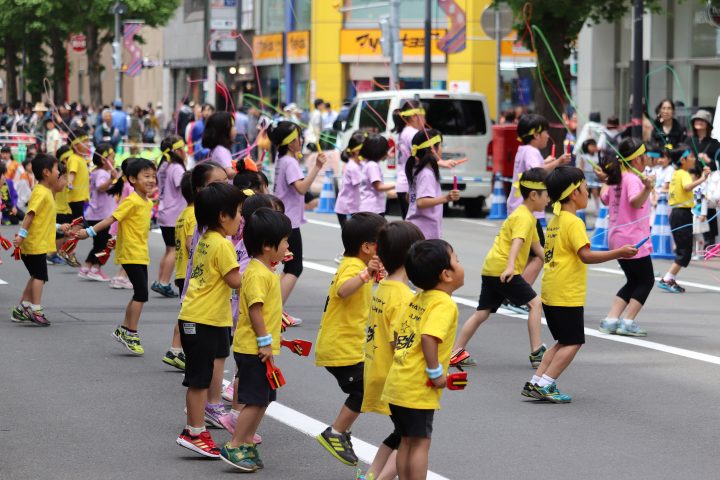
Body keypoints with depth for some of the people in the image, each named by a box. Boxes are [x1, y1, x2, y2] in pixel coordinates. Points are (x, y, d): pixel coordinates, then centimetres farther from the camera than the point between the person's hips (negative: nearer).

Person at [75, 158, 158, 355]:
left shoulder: (148, 203, 11)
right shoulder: (131, 201, -16)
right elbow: (112, 219, -18)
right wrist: (89, 232, -21)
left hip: (141, 254, 9)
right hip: (131, 254, -9)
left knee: (139, 294, 13)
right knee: (141, 293, -10)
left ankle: (124, 330, 24)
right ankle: (131, 334, -4)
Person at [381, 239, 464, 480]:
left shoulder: (417, 299, 11)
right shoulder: (444, 304, -15)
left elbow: (398, 333, 16)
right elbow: (428, 337, -30)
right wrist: (435, 372, -20)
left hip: (396, 382, 8)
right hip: (418, 389, -8)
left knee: (407, 441, 16)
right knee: (420, 443, -1)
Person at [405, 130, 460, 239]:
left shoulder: (417, 171, 12)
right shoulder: (427, 174, -16)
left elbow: (409, 198, 24)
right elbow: (421, 202, -27)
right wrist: (445, 198, -37)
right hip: (425, 233, -10)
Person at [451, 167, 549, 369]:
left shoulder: (527, 216, 21)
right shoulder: (524, 218, -12)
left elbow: (536, 246, 32)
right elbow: (517, 242, -28)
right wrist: (510, 267, -41)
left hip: (491, 269, 10)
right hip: (503, 270, -10)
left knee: (482, 312, 10)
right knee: (535, 303, -6)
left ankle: (455, 352, 11)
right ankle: (536, 353, -8)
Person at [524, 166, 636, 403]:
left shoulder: (554, 221, 13)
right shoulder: (573, 223, -15)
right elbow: (586, 255, -25)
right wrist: (619, 253, -25)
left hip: (550, 292, 9)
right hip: (567, 295, -9)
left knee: (563, 342, 16)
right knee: (572, 343, -2)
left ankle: (535, 383, 11)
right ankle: (544, 385, -8)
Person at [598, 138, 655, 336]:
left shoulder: (617, 179, 9)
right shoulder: (633, 179, -17)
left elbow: (605, 199, 26)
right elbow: (635, 202, -37)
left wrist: (606, 182, 44)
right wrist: (647, 189, -56)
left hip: (617, 238, 9)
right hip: (633, 240, -9)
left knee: (634, 281, 17)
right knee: (646, 281, 3)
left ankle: (611, 320, 8)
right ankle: (627, 322, -5)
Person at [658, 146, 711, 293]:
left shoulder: (676, 174, 15)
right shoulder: (684, 174, -12)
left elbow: (670, 195, 23)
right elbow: (687, 187, -35)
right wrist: (702, 179, -37)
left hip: (675, 213, 10)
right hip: (683, 214, -10)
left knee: (681, 250, 14)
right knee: (685, 252, -7)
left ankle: (670, 280, 13)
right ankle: (667, 280, -11)